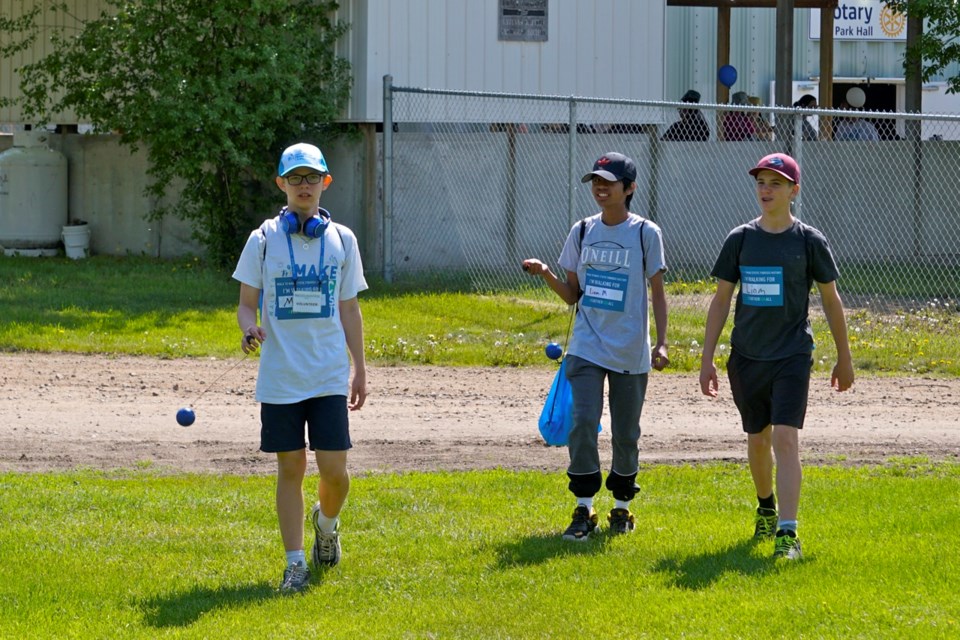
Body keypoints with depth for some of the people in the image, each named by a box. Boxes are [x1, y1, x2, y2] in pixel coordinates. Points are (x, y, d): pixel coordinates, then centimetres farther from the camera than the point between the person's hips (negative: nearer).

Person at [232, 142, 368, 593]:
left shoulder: (341, 240, 7)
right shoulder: (264, 239, 2)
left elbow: (349, 310, 12)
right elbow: (246, 303, 4)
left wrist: (360, 370, 10)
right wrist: (249, 328, -19)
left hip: (329, 376, 1)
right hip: (280, 377, -1)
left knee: (334, 468, -5)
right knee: (290, 467, 1)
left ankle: (326, 521, 27)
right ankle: (295, 563, 8)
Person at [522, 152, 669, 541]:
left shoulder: (645, 233, -2)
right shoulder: (582, 232, 7)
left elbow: (657, 293, 0)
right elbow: (573, 296, 12)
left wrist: (662, 343, -9)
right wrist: (546, 274, -7)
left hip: (630, 352, -2)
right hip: (587, 347, 2)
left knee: (626, 432, 6)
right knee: (583, 422, -12)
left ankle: (622, 507, 22)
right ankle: (584, 511, -6)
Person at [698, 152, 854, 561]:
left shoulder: (809, 241, -3)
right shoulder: (740, 239, 4)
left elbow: (831, 300, 5)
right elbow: (721, 300, 8)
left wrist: (844, 358, 7)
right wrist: (707, 359, 4)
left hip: (792, 357, -3)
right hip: (747, 357, 3)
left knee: (785, 439, -16)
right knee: (757, 440, 15)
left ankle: (787, 532, -19)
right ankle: (766, 508, 40)